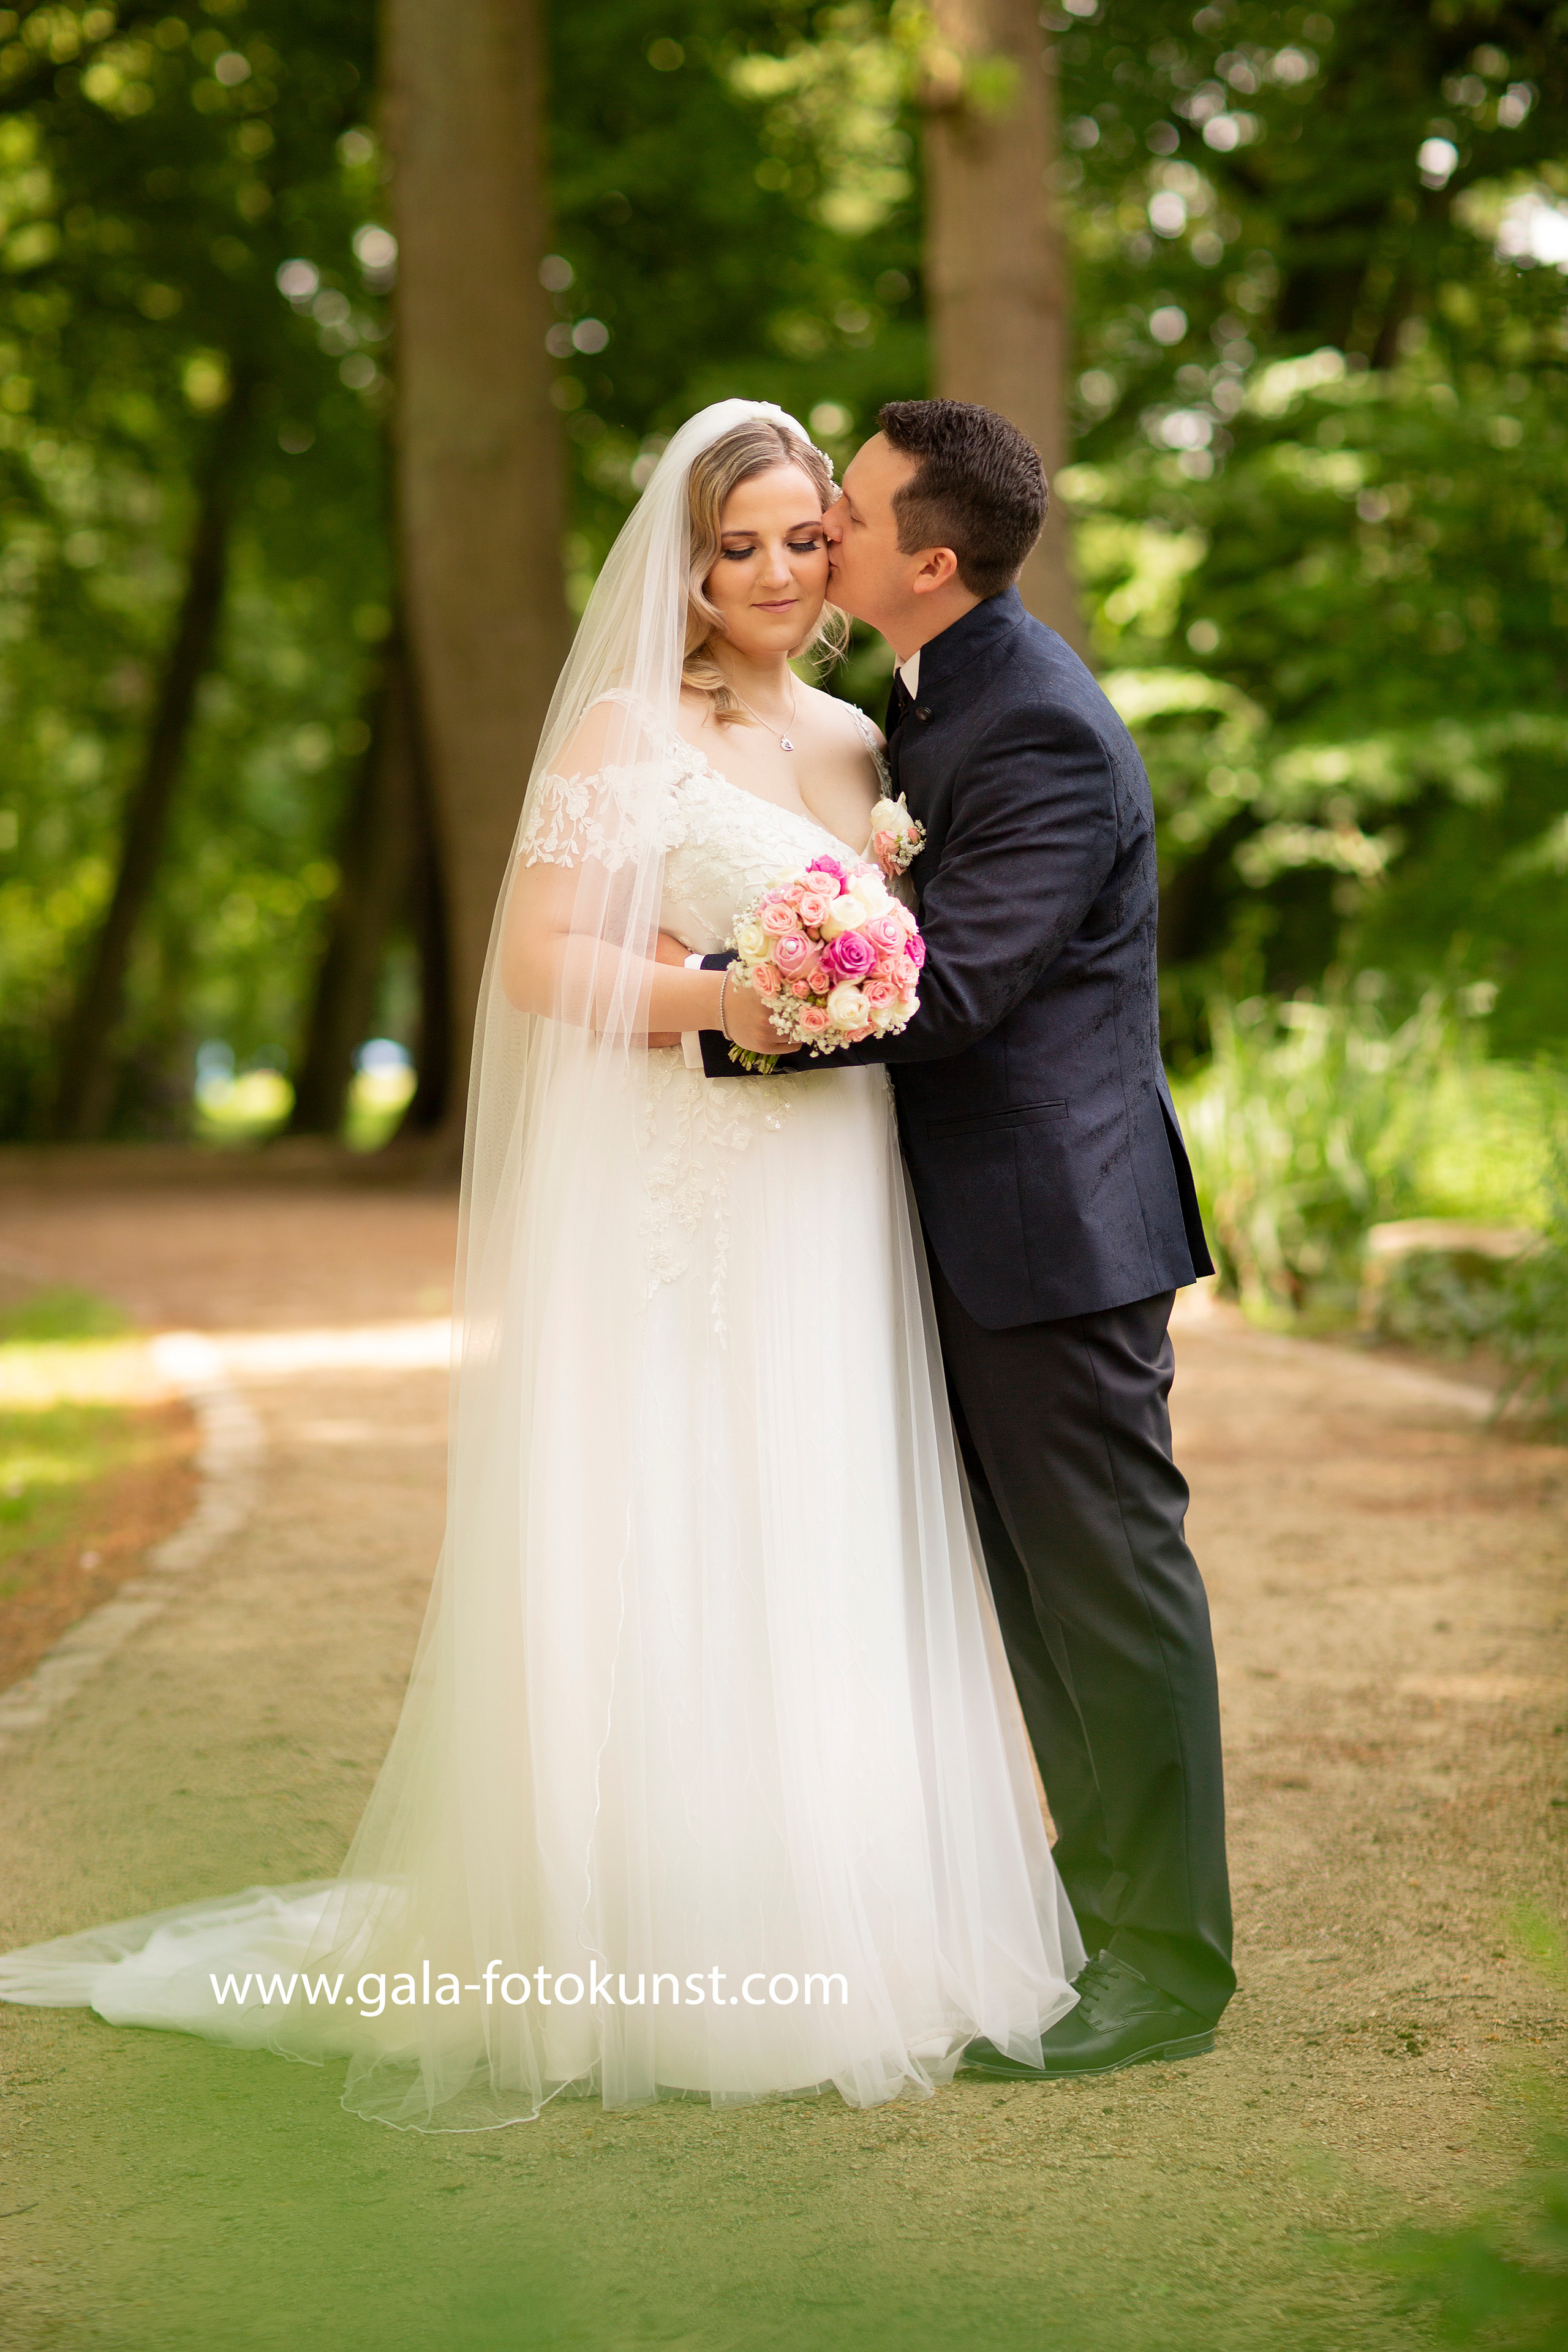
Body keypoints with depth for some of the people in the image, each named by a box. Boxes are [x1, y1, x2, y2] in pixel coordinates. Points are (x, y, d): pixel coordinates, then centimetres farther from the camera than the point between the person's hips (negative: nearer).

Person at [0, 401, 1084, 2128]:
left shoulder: (856, 741, 16)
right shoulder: (629, 726, -3)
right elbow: (538, 958, -10)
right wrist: (718, 999, -22)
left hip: (831, 1211, 6)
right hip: (678, 1204, -6)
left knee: (826, 1566, 9)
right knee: (673, 1566, -4)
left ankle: (834, 1931, 17)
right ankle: (666, 1959, 3)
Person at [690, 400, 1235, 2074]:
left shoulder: (1041, 732, -20)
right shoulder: (933, 692, 11)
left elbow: (944, 988, -24)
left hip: (1053, 1213, -10)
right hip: (980, 1213, 10)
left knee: (1106, 1575, -2)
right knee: (1038, 1576, 17)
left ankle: (1165, 1966, 8)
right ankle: (1107, 1890, 29)